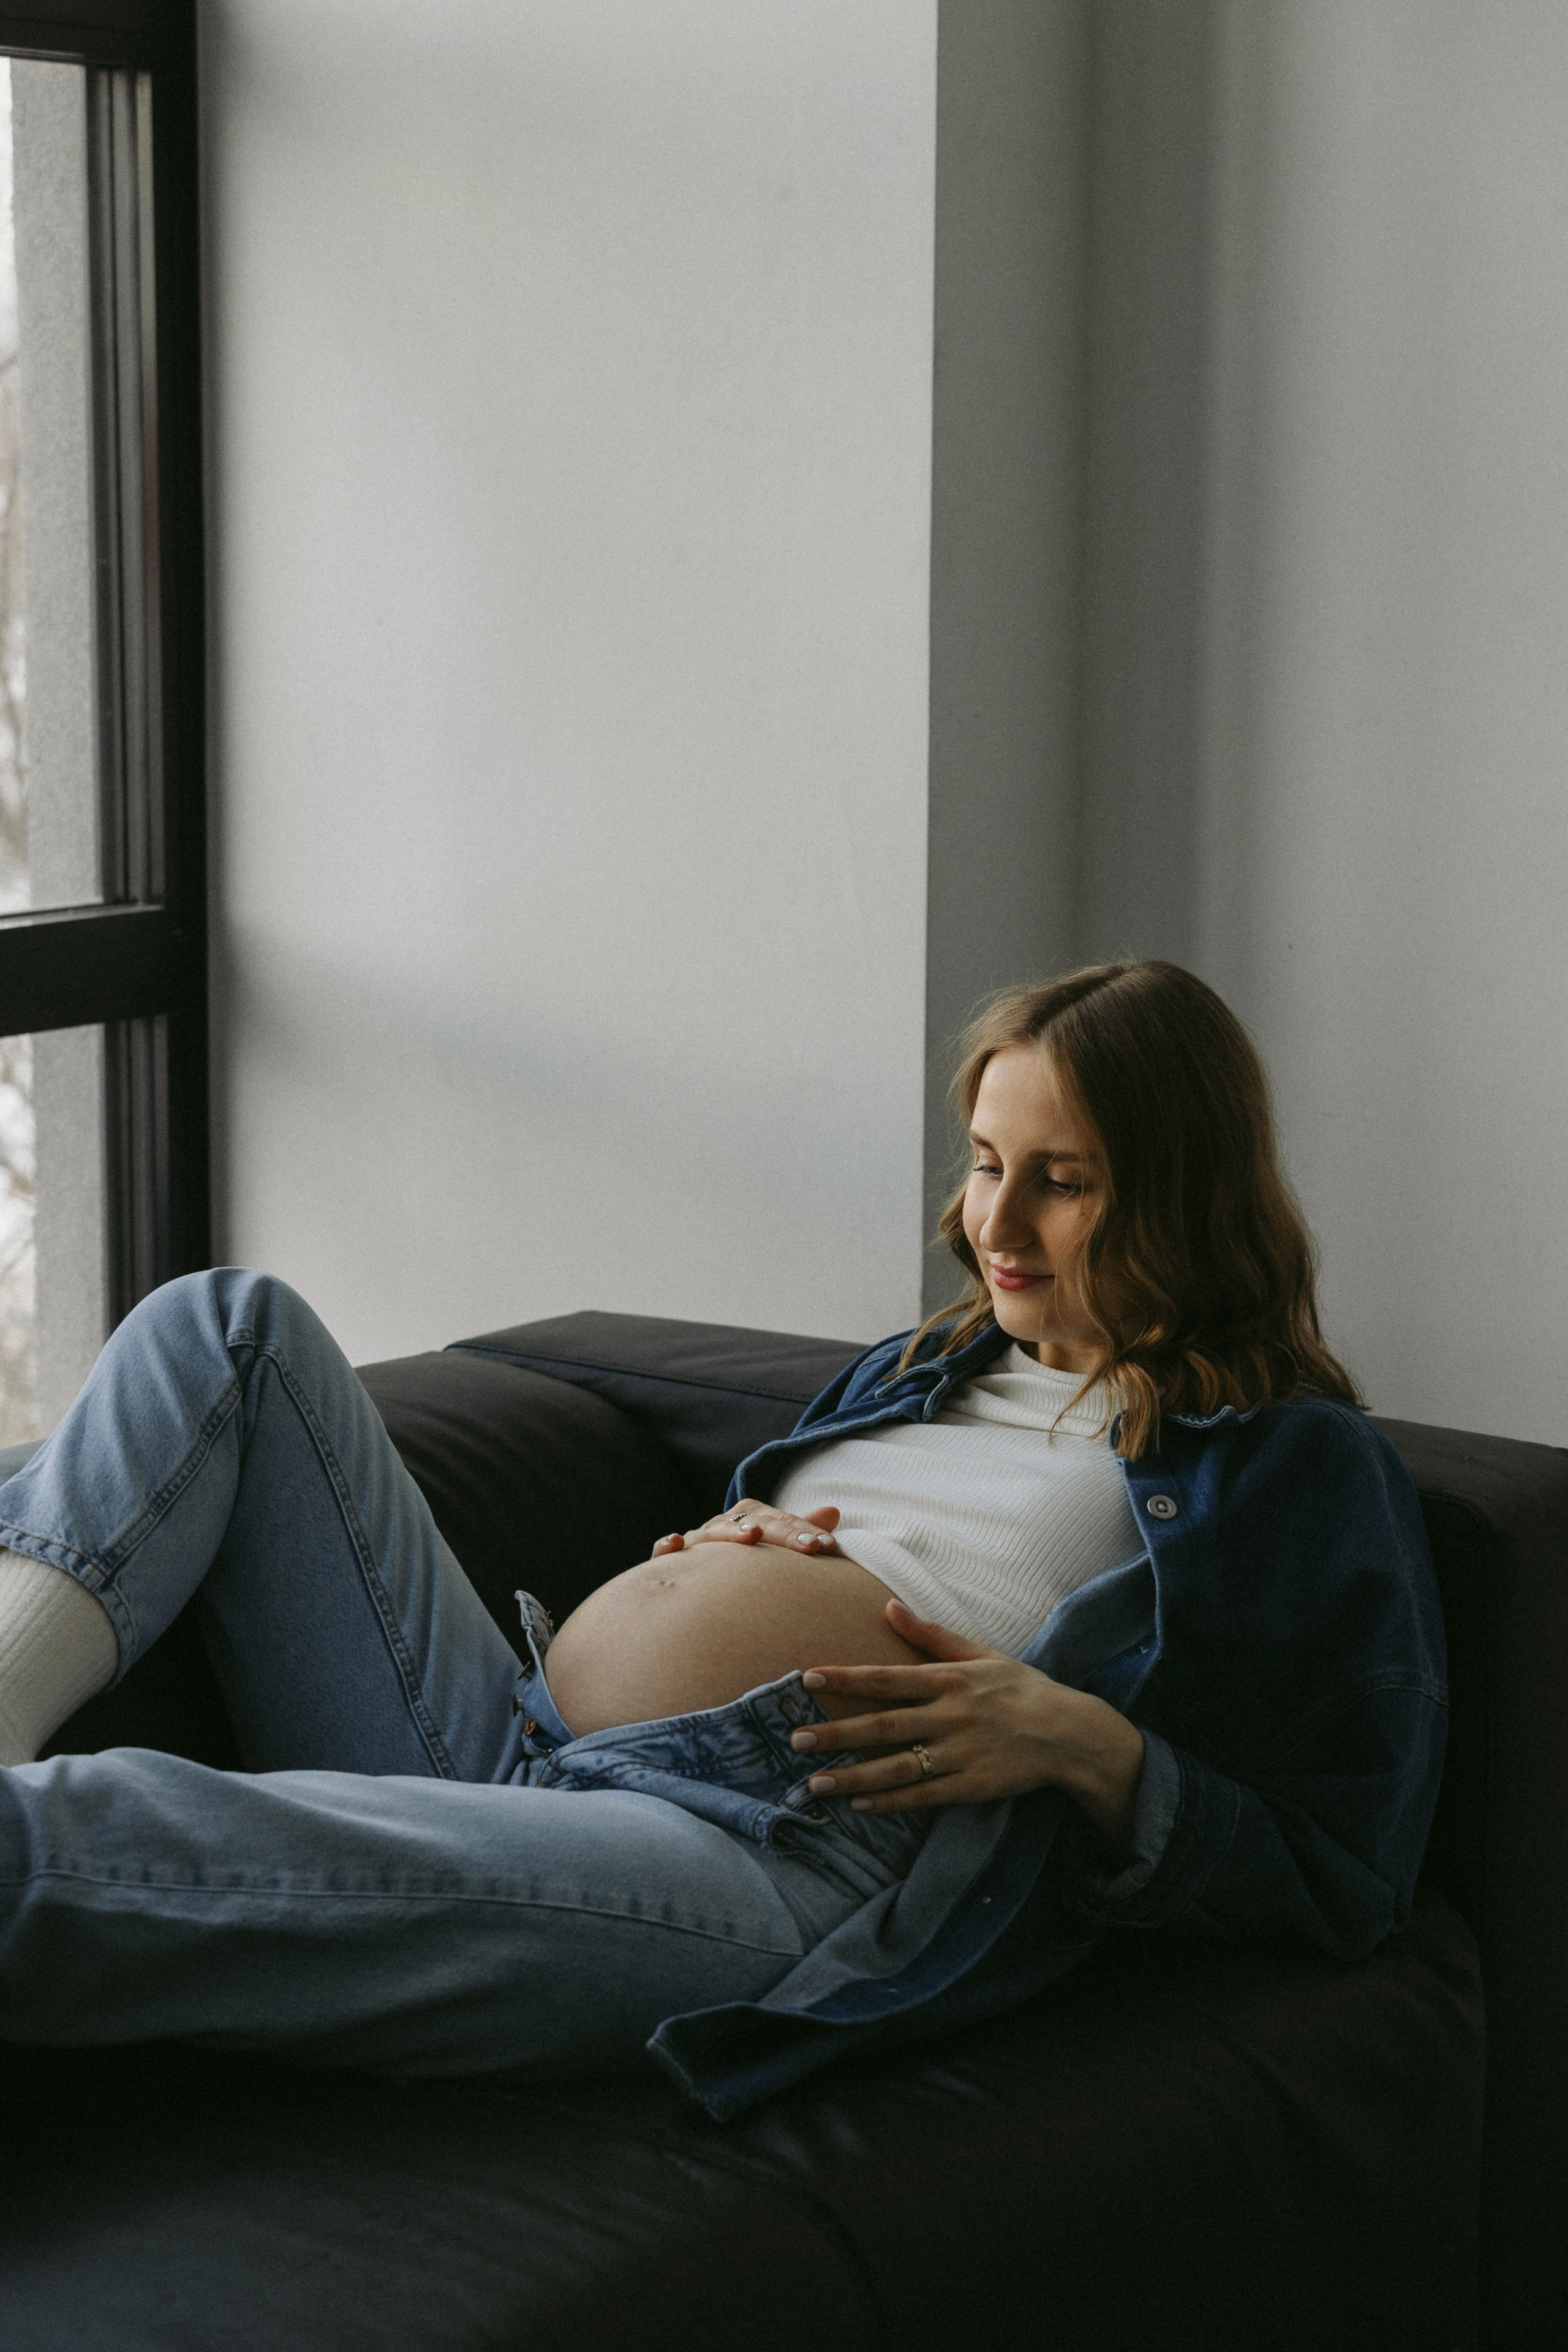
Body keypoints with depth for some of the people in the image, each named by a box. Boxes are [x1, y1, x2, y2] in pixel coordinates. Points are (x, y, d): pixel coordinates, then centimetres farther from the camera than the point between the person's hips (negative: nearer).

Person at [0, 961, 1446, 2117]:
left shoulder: (1298, 1466, 10)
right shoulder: (925, 1371, 30)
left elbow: (1340, 1881, 2)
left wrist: (1086, 1747, -13)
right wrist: (717, 1550, 13)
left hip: (784, 1855, -9)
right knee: (230, 1331, 4)